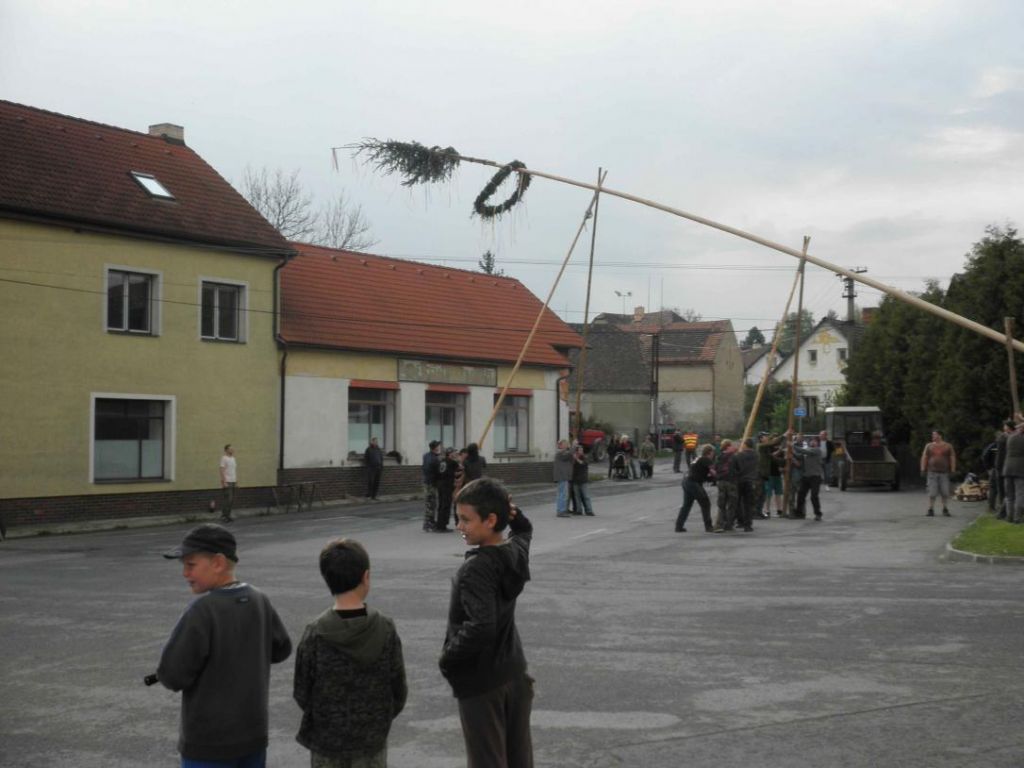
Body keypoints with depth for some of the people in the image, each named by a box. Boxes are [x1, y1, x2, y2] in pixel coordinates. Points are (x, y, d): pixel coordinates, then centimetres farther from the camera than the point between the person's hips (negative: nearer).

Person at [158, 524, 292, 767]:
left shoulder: (202, 610, -20)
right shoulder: (258, 601, -1)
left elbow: (173, 675, -18)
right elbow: (281, 649, 13)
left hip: (209, 741, -6)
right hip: (253, 734, 6)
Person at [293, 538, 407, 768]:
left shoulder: (316, 633, -15)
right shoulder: (385, 630, -12)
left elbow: (302, 693, -7)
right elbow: (398, 689, -5)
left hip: (326, 738, -1)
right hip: (372, 739, 1)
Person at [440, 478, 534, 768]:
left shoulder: (475, 569, -24)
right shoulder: (517, 551, -1)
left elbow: (480, 628, -34)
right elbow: (524, 530, 24)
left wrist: (448, 658, -18)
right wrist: (512, 512, 2)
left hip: (481, 682, -8)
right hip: (514, 673, 8)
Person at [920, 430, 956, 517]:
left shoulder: (948, 446, 6)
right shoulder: (929, 446, 9)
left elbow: (952, 458, 4)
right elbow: (924, 458, 7)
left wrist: (953, 470, -4)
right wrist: (923, 469, -2)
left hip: (944, 473, 0)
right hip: (932, 472, 0)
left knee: (945, 492, 1)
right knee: (932, 492, -4)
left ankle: (945, 510, 14)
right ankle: (930, 510, 0)